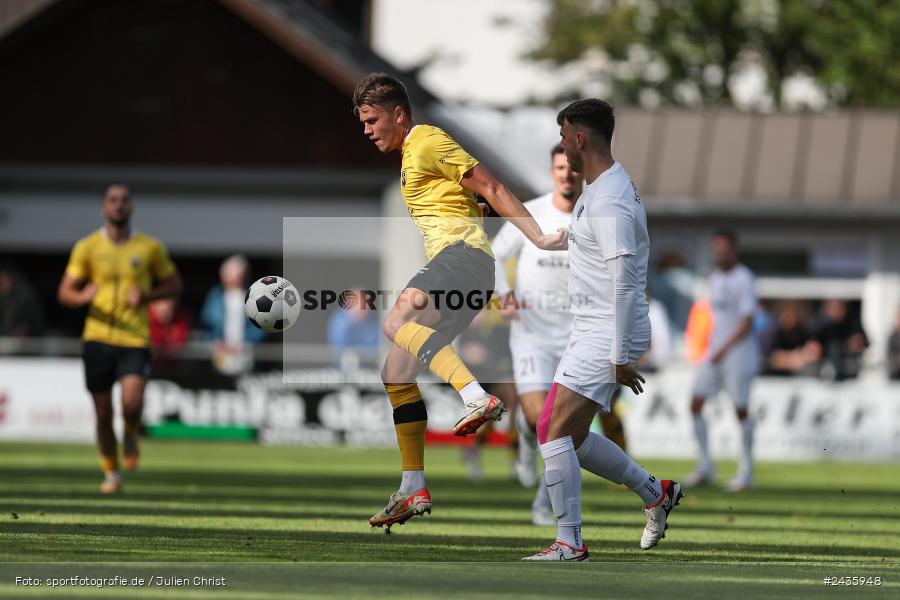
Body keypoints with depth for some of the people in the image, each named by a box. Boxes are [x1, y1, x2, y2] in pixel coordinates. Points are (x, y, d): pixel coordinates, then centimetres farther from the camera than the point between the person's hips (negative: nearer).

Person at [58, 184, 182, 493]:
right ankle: (111, 473, 24)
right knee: (103, 413, 4)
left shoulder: (150, 247, 4)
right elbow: (65, 292, 4)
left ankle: (131, 435, 15)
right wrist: (83, 297, -20)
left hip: (135, 340, -1)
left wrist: (147, 295, -7)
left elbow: (174, 284, 14)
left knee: (132, 403, -20)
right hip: (98, 338, 1)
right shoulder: (87, 247, 3)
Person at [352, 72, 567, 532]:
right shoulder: (409, 154, 26)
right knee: (396, 374, 8)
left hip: (462, 253, -10)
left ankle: (478, 398, -47)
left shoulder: (429, 142, -4)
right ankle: (413, 491, 10)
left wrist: (538, 237, -15)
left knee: (396, 322, -33)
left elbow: (491, 190, -9)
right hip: (449, 262, 10)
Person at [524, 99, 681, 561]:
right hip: (590, 332, 11)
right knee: (569, 436, 13)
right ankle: (655, 493, 23)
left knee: (555, 432, -13)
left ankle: (569, 543, -9)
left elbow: (625, 285, -24)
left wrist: (621, 357, -23)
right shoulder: (598, 189, 13)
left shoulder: (609, 203, -21)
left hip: (607, 336, -11)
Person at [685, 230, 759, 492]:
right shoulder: (715, 278, 14)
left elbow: (747, 322, -16)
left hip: (738, 353, -8)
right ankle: (705, 467, 5)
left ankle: (745, 472, 5)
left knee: (741, 410, -3)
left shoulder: (743, 280, -11)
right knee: (696, 404, -2)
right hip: (715, 352, 8)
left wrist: (724, 350, -22)